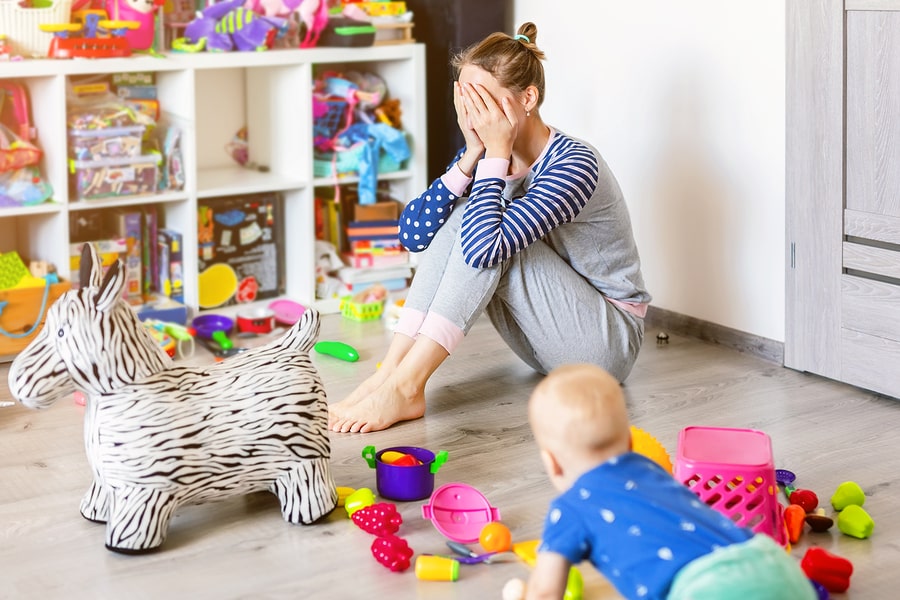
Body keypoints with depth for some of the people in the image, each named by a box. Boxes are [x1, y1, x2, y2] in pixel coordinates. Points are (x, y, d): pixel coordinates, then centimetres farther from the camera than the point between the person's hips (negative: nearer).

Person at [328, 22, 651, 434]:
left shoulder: (574, 165, -25)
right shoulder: (487, 154, -2)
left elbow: (483, 249, -38)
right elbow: (412, 234, -12)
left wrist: (495, 155, -28)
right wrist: (472, 155, -18)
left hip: (610, 341, -7)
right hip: (544, 342, 7)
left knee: (485, 238, -26)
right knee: (463, 218, -14)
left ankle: (405, 387, -28)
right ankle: (389, 372, -20)